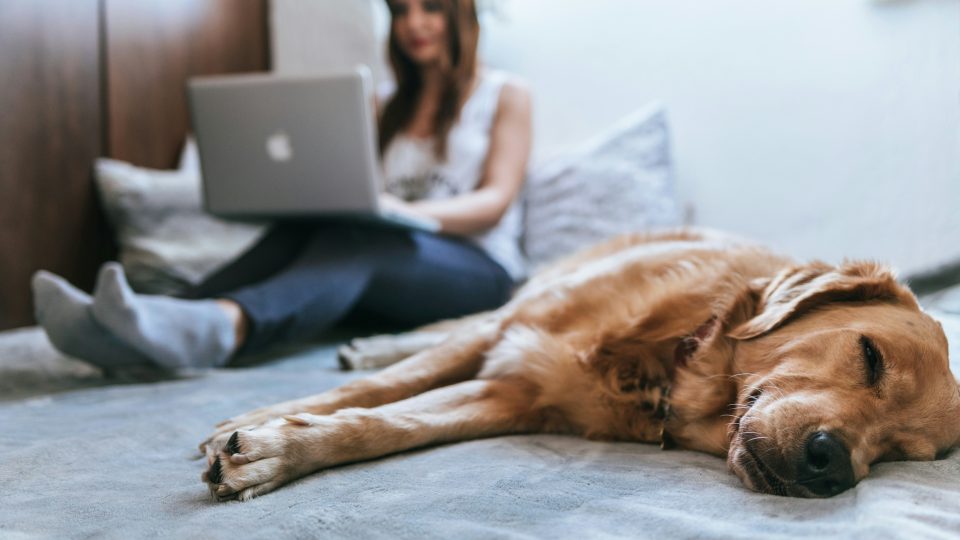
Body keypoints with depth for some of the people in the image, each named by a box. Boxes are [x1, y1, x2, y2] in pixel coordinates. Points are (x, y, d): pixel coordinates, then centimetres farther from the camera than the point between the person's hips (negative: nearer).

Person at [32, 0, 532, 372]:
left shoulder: (505, 96, 11)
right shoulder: (387, 109, 25)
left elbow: (496, 201, -3)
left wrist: (407, 212, -23)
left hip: (475, 270, -4)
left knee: (356, 242, -36)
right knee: (299, 230, -28)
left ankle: (221, 327, -66)